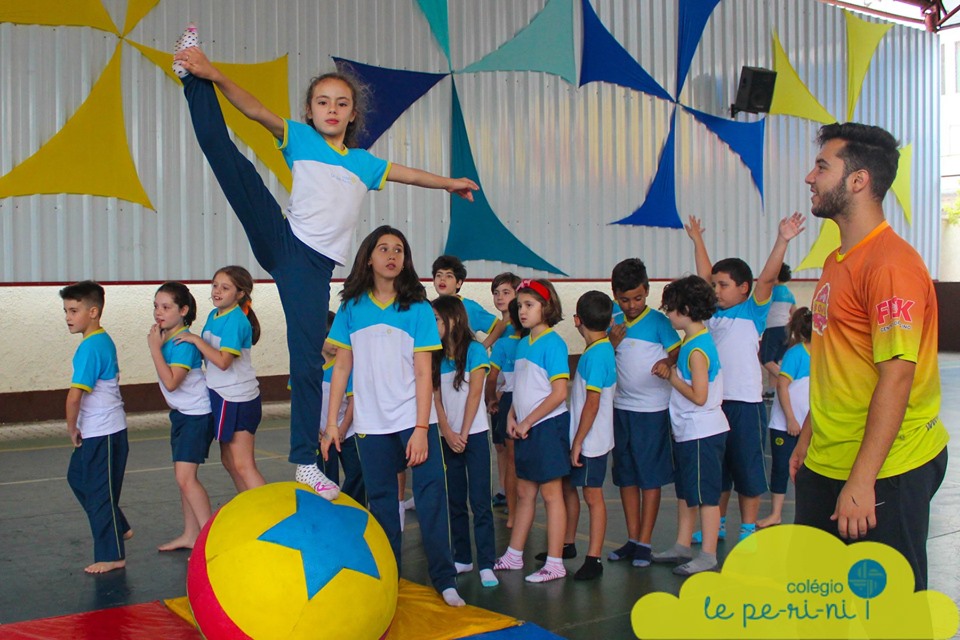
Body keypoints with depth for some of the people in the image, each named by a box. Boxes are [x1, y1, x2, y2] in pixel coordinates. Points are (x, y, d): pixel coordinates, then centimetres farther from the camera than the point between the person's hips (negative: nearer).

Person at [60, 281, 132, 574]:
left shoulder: (89, 347, -21)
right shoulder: (105, 340, 9)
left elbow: (74, 395, -27)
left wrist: (72, 428, -10)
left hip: (102, 433, -10)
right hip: (99, 430, 10)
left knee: (99, 492, 0)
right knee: (77, 478, 22)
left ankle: (112, 556, 11)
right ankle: (119, 528, 31)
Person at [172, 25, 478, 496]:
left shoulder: (363, 163, 21)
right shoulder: (299, 138, 11)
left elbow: (409, 174, 36)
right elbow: (257, 111, -4)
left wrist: (448, 183, 47)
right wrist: (214, 76, -18)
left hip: (315, 266, 2)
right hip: (281, 241, -1)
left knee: (307, 362, -5)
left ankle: (305, 460, 2)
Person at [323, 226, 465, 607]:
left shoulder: (418, 309, -2)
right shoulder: (351, 308, 3)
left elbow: (424, 372, -4)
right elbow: (342, 367, 6)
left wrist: (421, 428, -11)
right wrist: (332, 422, 3)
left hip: (415, 421, -2)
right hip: (371, 425, 2)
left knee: (431, 496, -7)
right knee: (380, 502, 9)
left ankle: (444, 580, 2)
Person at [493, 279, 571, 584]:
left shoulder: (552, 343, -13)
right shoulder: (523, 343, 11)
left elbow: (559, 393, -18)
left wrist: (527, 422, -15)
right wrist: (512, 416, 3)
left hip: (548, 425, -8)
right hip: (526, 429, 8)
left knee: (550, 493, -1)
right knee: (524, 492, 15)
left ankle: (555, 564, 6)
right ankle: (513, 556, 24)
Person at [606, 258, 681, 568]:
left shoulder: (658, 321, -6)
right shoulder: (615, 323, 7)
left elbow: (679, 354, -13)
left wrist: (667, 362, -34)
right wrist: (612, 342, -9)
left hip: (652, 410, -5)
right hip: (621, 408, 5)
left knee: (650, 476, 1)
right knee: (626, 476, 10)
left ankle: (645, 543, 9)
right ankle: (632, 539, 20)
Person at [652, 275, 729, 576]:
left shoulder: (697, 348, -20)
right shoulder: (694, 341, 10)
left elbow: (699, 396, -24)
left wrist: (673, 379, -12)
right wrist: (670, 370, 4)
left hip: (702, 433, -10)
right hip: (688, 431, 10)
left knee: (705, 495, -1)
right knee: (685, 492, 17)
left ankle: (708, 555, 7)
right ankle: (682, 546, 28)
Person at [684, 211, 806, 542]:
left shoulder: (753, 311, -3)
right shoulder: (713, 312, 10)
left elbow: (767, 278, -16)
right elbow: (704, 273, 19)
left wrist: (783, 240, -26)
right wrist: (697, 239, 24)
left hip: (745, 403, -5)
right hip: (713, 402, 6)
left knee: (748, 470, 5)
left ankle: (748, 530, 15)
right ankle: (717, 525, 28)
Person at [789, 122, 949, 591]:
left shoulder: (891, 264, -18)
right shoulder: (836, 262, 12)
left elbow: (897, 376, -23)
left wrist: (861, 481, -25)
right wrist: (806, 440, 20)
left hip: (884, 472, -9)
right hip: (824, 466, 9)